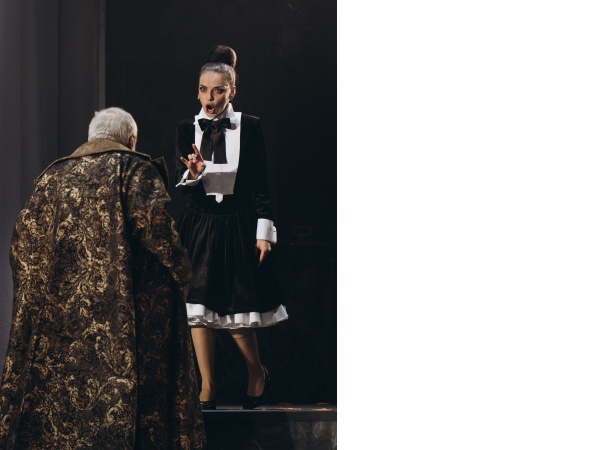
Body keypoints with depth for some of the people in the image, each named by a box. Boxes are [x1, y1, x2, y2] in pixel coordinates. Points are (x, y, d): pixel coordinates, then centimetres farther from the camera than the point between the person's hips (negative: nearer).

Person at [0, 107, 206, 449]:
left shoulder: (54, 175, 16)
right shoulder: (136, 169, 1)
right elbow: (154, 220, -15)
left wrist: (33, 291, 18)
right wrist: (181, 267, -4)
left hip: (58, 307, 5)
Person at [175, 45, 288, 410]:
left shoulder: (249, 127, -1)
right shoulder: (188, 129, 5)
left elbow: (262, 185, 0)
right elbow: (180, 185, 2)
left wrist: (263, 232, -4)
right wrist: (193, 174, -21)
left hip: (238, 228, -2)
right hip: (199, 227, 2)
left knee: (236, 310, -2)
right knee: (199, 307, -1)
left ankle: (258, 373, 24)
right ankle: (207, 388, 7)